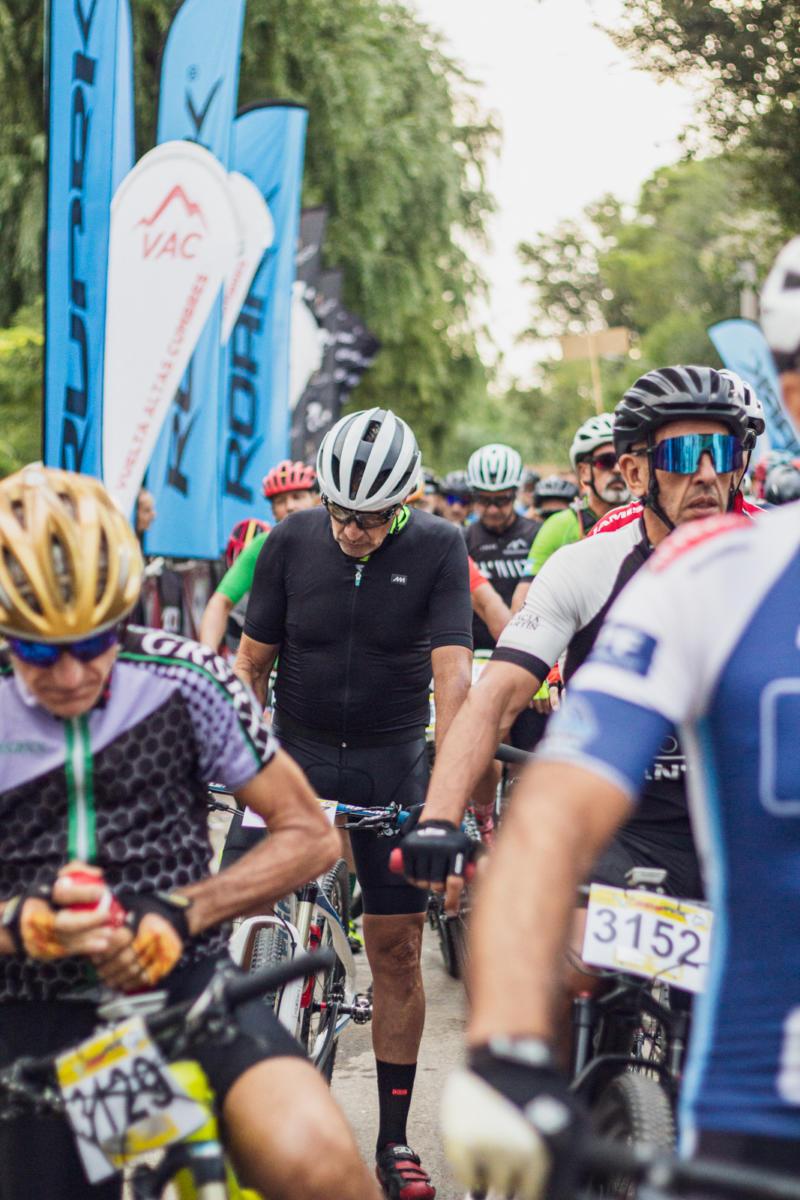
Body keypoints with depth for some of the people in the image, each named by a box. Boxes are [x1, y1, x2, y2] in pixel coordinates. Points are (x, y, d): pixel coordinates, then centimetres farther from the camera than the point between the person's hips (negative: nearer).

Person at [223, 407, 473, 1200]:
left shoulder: (436, 548, -9)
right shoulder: (292, 543, -6)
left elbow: (451, 674, -16)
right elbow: (250, 663, 0)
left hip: (390, 763, 0)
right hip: (294, 753, 1)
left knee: (397, 949, 3)